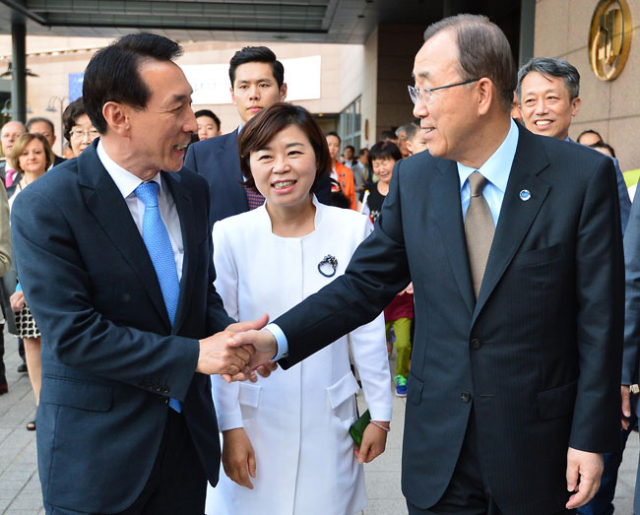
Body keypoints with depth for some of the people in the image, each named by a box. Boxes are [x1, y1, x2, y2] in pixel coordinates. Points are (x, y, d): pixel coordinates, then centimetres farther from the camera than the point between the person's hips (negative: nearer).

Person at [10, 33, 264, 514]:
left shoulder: (193, 190, 3)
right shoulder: (45, 207, -16)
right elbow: (72, 334, -20)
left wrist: (230, 337, -10)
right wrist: (193, 355, -22)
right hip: (98, 451, -5)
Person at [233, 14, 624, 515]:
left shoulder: (584, 175, -11)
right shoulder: (413, 179, -1)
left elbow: (599, 318, -9)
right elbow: (365, 283, 1)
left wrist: (590, 437, -8)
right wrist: (277, 339, -11)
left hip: (536, 446, -2)